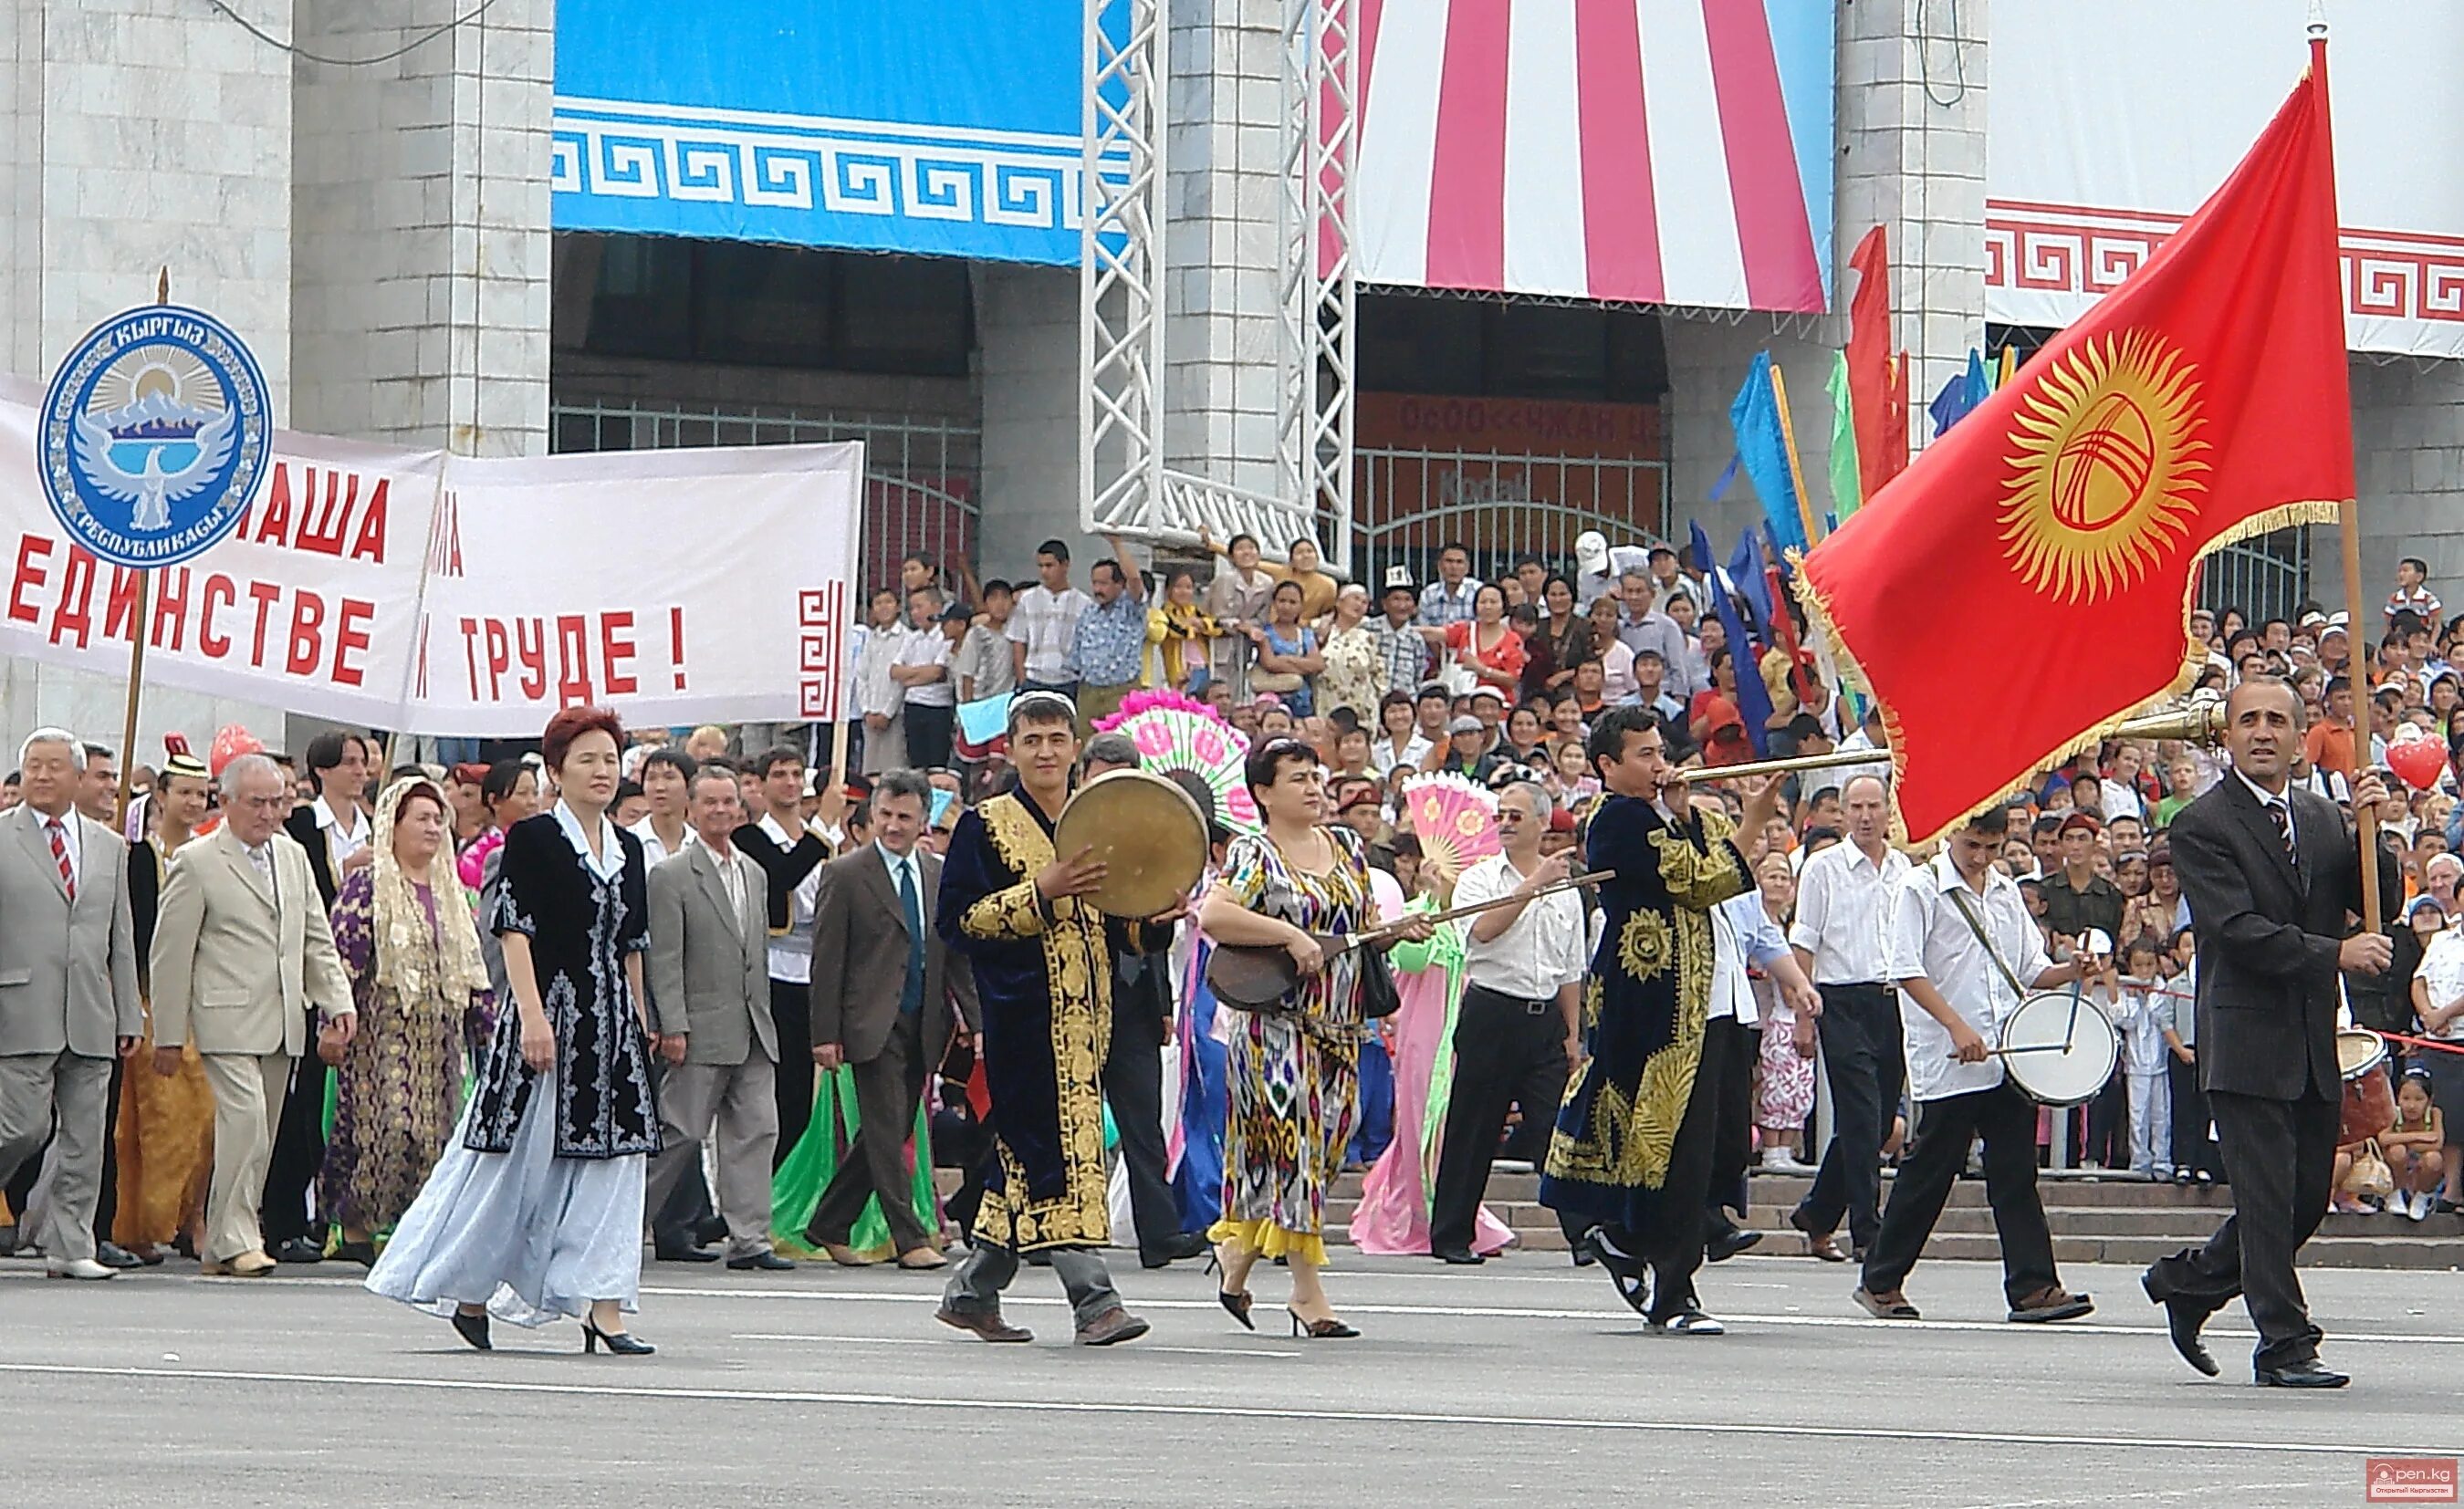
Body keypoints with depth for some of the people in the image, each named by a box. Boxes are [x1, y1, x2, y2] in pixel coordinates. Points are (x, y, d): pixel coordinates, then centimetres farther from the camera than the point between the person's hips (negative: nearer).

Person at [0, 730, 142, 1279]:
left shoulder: (109, 847, 16)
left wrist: (128, 1017, 12)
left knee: (85, 1136, 3)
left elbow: (121, 939, 17)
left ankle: (69, 1245, 7)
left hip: (90, 1017, 4)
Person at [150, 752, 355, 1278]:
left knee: (261, 1136, 6)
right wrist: (168, 1035, -4)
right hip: (227, 1018, -6)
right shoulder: (196, 863, -3)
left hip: (283, 1022, 6)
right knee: (245, 1121, -18)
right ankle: (234, 1240, -14)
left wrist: (338, 1002, 4)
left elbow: (317, 939, 18)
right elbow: (170, 955, -3)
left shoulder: (293, 857, 16)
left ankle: (222, 1242, 13)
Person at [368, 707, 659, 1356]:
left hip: (610, 1022, 6)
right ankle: (468, 1291, 12)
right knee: (519, 1158, -2)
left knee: (611, 1162, -1)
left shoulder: (628, 850, 14)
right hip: (548, 1011, -6)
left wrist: (643, 1023, 15)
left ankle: (604, 1307, -2)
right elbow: (515, 930, -10)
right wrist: (532, 1015, -19)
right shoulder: (533, 839, -4)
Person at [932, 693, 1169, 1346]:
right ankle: (1094, 1302, -17)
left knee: (1025, 1156, 8)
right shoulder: (985, 826, 0)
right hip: (1022, 1015, -6)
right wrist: (1041, 893, -18)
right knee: (1056, 1146, -12)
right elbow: (955, 921, -9)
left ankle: (971, 1293, 19)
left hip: (1084, 1017, 6)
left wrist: (1153, 919, -4)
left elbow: (1117, 932, 19)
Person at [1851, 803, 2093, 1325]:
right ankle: (1880, 1282, 11)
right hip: (1948, 1065, -5)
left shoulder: (2006, 892, 15)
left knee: (2016, 1172, 0)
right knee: (1930, 1172, 0)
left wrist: (2072, 971, -1)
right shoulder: (1920, 889, -3)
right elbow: (1906, 970, -11)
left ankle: (2032, 1286, -3)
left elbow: (2030, 970, 20)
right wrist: (1957, 1027, -19)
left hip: (2008, 1058, 5)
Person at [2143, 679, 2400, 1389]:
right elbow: (2237, 929, -16)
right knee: (2268, 1198, -7)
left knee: (2308, 1196, 11)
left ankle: (2187, 1281, 29)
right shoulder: (2202, 826, -7)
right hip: (2247, 1042, -7)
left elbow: (2381, 902, 9)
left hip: (2314, 1041, 7)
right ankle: (2284, 1345, 0)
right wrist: (2335, 954, -21)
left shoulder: (2322, 818, 14)